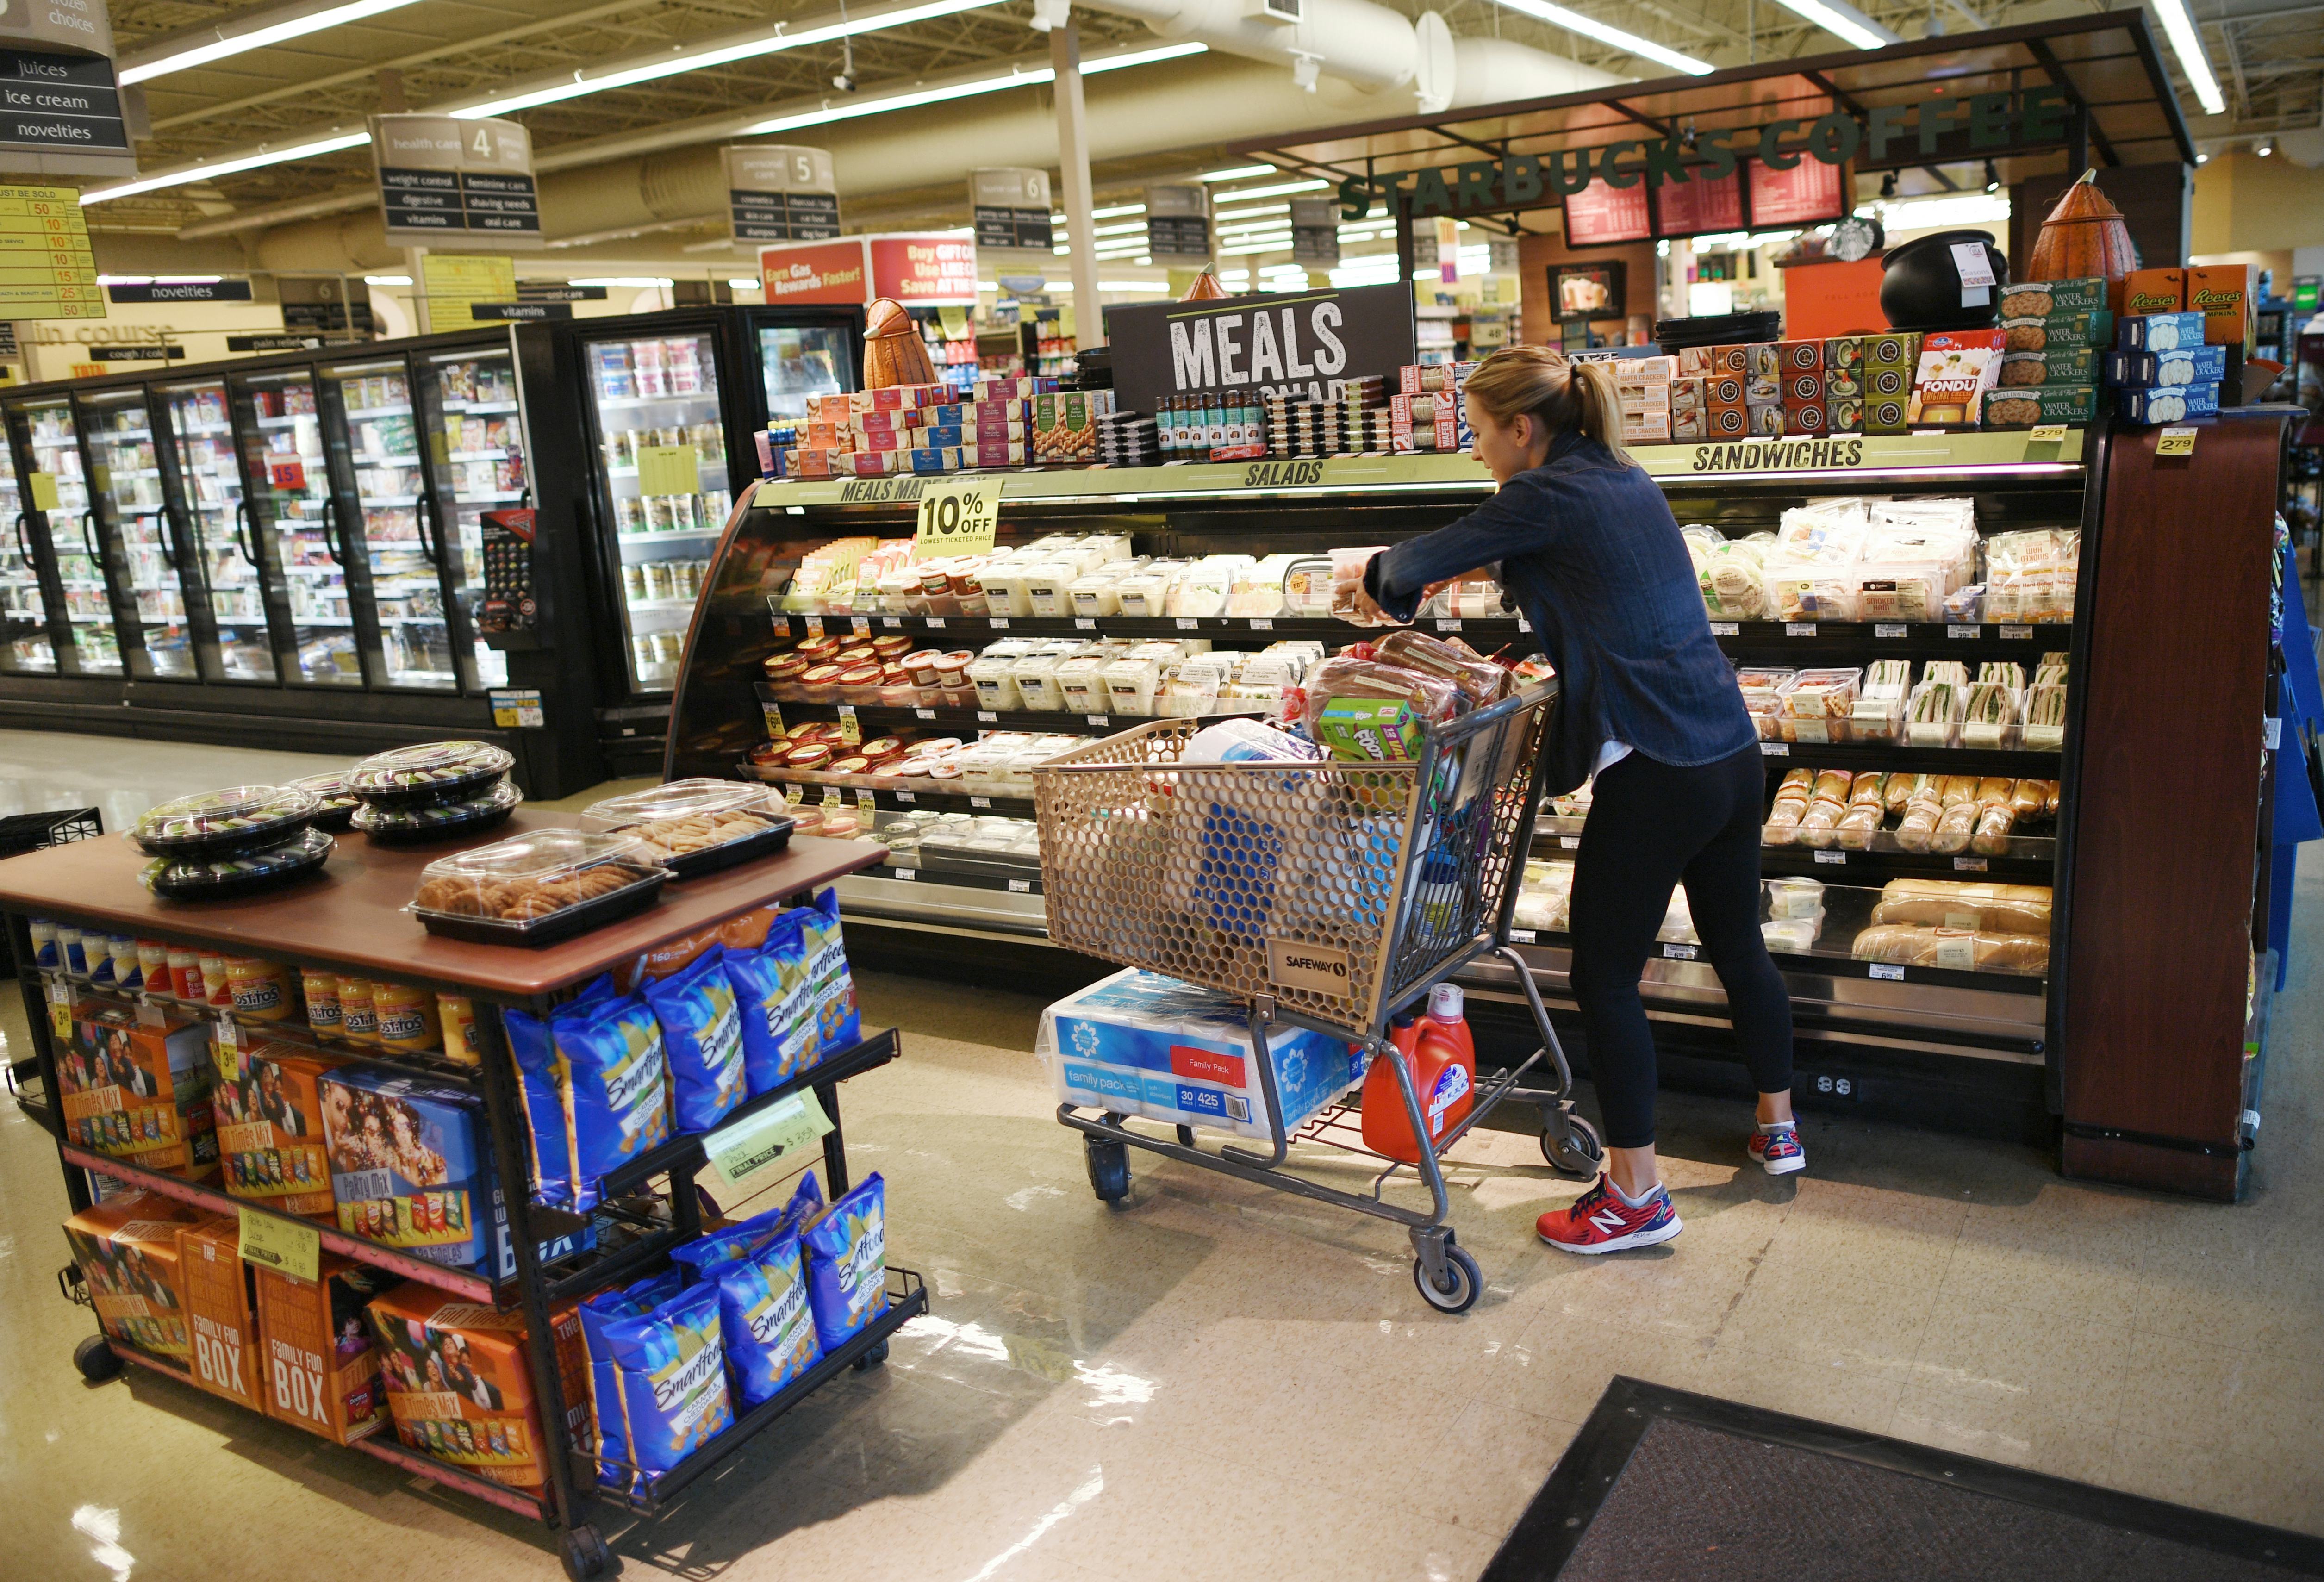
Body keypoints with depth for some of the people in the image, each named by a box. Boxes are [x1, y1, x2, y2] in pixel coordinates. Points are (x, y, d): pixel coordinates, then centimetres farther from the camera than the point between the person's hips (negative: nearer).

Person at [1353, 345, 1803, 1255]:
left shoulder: (1547, 496, -12)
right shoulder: (1625, 480, 12)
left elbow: (1413, 567, -10)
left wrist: (1383, 583, 11)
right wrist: (1485, 566, 23)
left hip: (1653, 776, -9)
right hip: (1734, 754, 9)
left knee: (1605, 978, 3)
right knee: (1739, 948, 23)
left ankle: (1635, 1197, 13)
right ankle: (1778, 1130, 42)